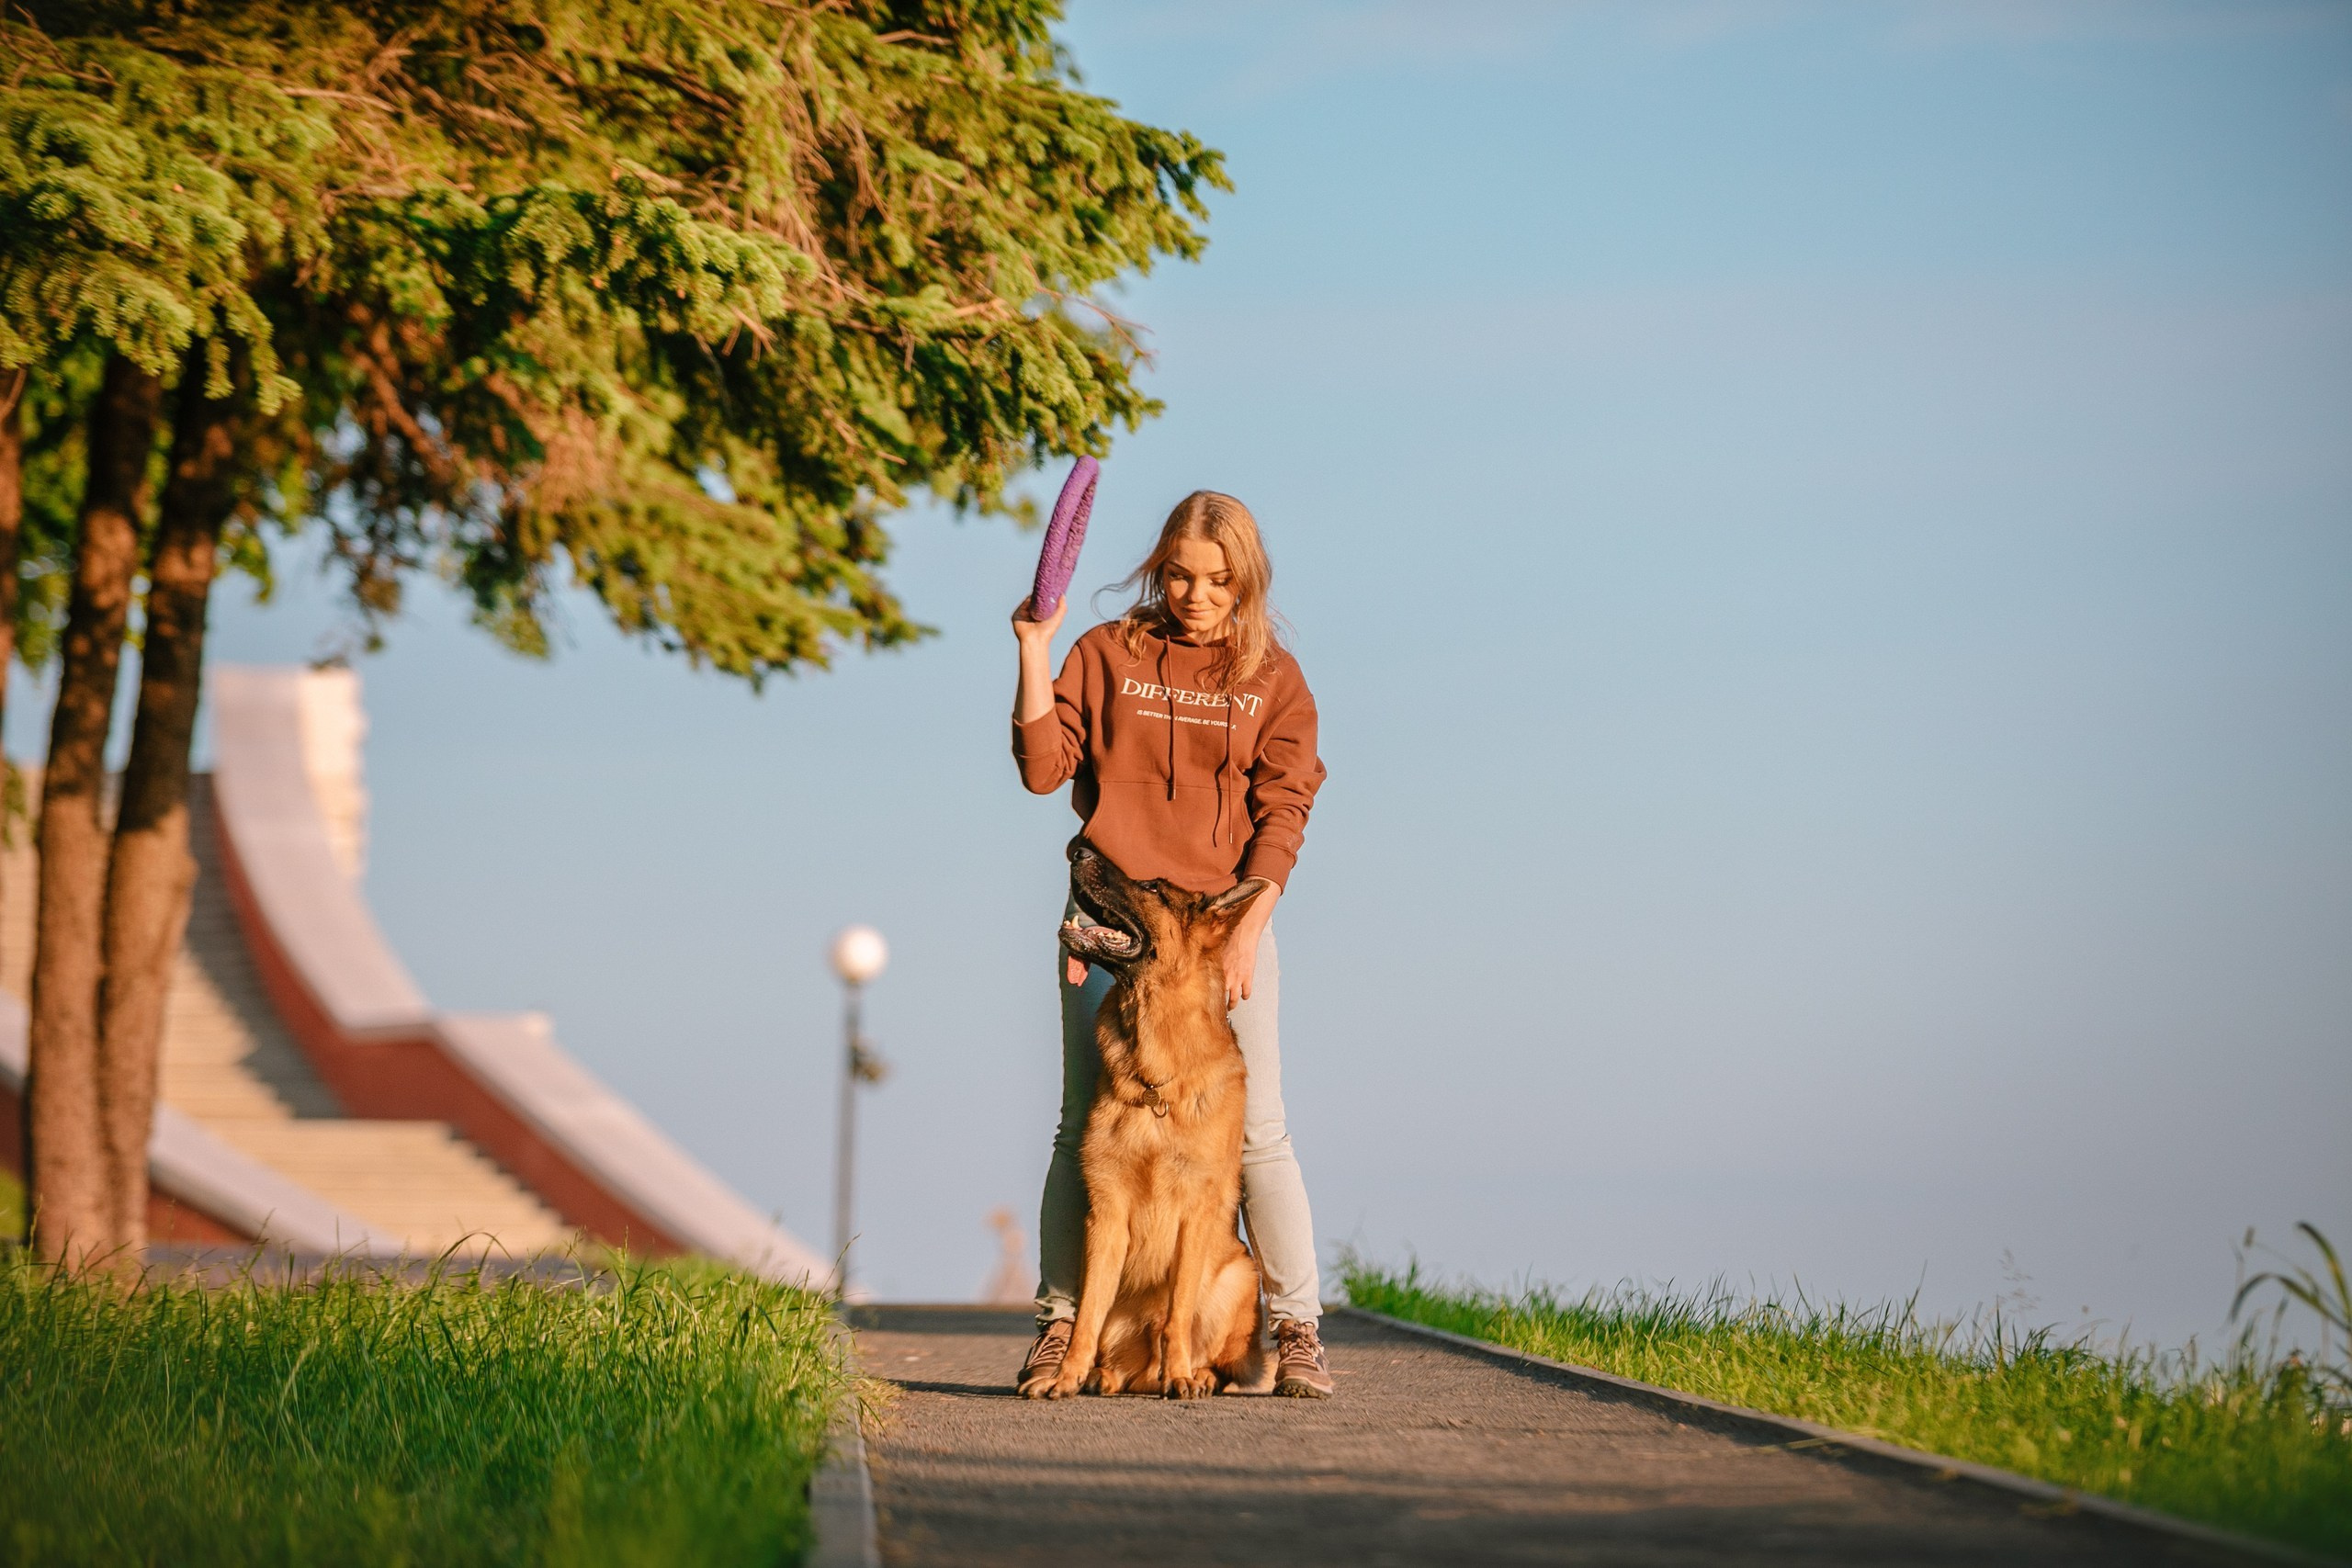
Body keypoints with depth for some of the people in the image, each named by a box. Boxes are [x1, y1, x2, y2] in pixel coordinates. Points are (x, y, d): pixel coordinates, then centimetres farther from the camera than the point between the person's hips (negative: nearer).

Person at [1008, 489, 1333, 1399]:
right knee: (1086, 1128, 0)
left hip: (1226, 922, -1)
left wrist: (1247, 930, -11)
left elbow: (1283, 814, 0)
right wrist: (1035, 650, -8)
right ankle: (1059, 1326, 5)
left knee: (1256, 1128, -6)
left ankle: (1297, 1332, -2)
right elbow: (1043, 769, 0)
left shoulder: (1273, 678, 6)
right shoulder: (1107, 655, 8)